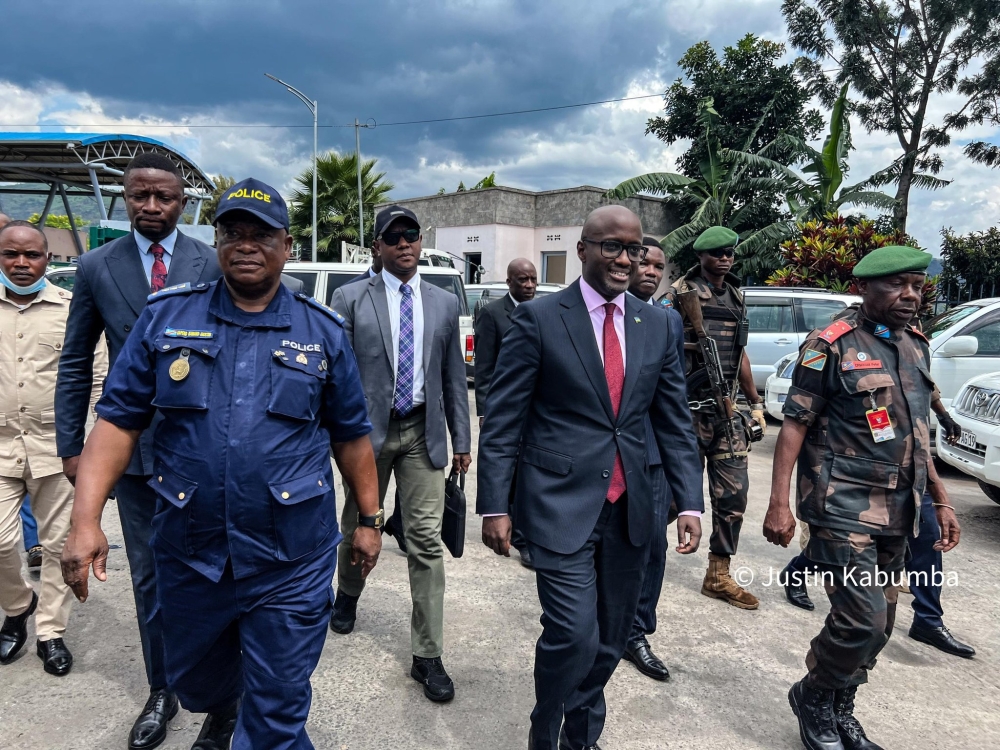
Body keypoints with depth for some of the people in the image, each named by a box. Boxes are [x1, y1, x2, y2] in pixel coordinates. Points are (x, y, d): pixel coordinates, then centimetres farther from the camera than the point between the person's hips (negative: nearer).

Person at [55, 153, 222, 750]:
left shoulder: (213, 264, -3)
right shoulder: (97, 267, 2)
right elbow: (76, 365, 6)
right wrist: (71, 445, 4)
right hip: (132, 445, 2)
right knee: (149, 577, 13)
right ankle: (162, 692, 32)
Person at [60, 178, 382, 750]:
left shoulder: (323, 331, -2)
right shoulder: (167, 317, -1)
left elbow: (351, 436, 4)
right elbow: (118, 422, -2)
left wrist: (370, 520, 5)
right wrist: (86, 520, -11)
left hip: (290, 561, -2)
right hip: (189, 552, 3)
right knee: (195, 680, 28)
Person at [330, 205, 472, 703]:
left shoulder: (444, 303, 7)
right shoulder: (351, 298, 0)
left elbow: (454, 376, 9)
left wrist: (462, 439, 6)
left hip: (423, 432, 1)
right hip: (367, 430, -1)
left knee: (427, 542, -1)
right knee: (358, 526, 18)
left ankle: (427, 657, 9)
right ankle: (348, 595, 49)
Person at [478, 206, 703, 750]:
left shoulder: (660, 326, 6)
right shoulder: (538, 319, -7)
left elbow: (674, 423, 9)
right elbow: (502, 421, -6)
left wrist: (690, 503, 2)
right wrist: (494, 506, -9)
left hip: (630, 508, 5)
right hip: (561, 503, -4)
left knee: (611, 639, 15)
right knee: (574, 636, -6)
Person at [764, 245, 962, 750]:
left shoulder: (916, 346, 12)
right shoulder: (832, 345, -9)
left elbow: (916, 435, 20)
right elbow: (794, 425, -12)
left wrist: (940, 500, 17)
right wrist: (779, 503, -18)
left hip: (897, 513, 7)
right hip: (844, 508, -7)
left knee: (879, 625, 13)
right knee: (861, 621, -10)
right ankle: (812, 698, 17)